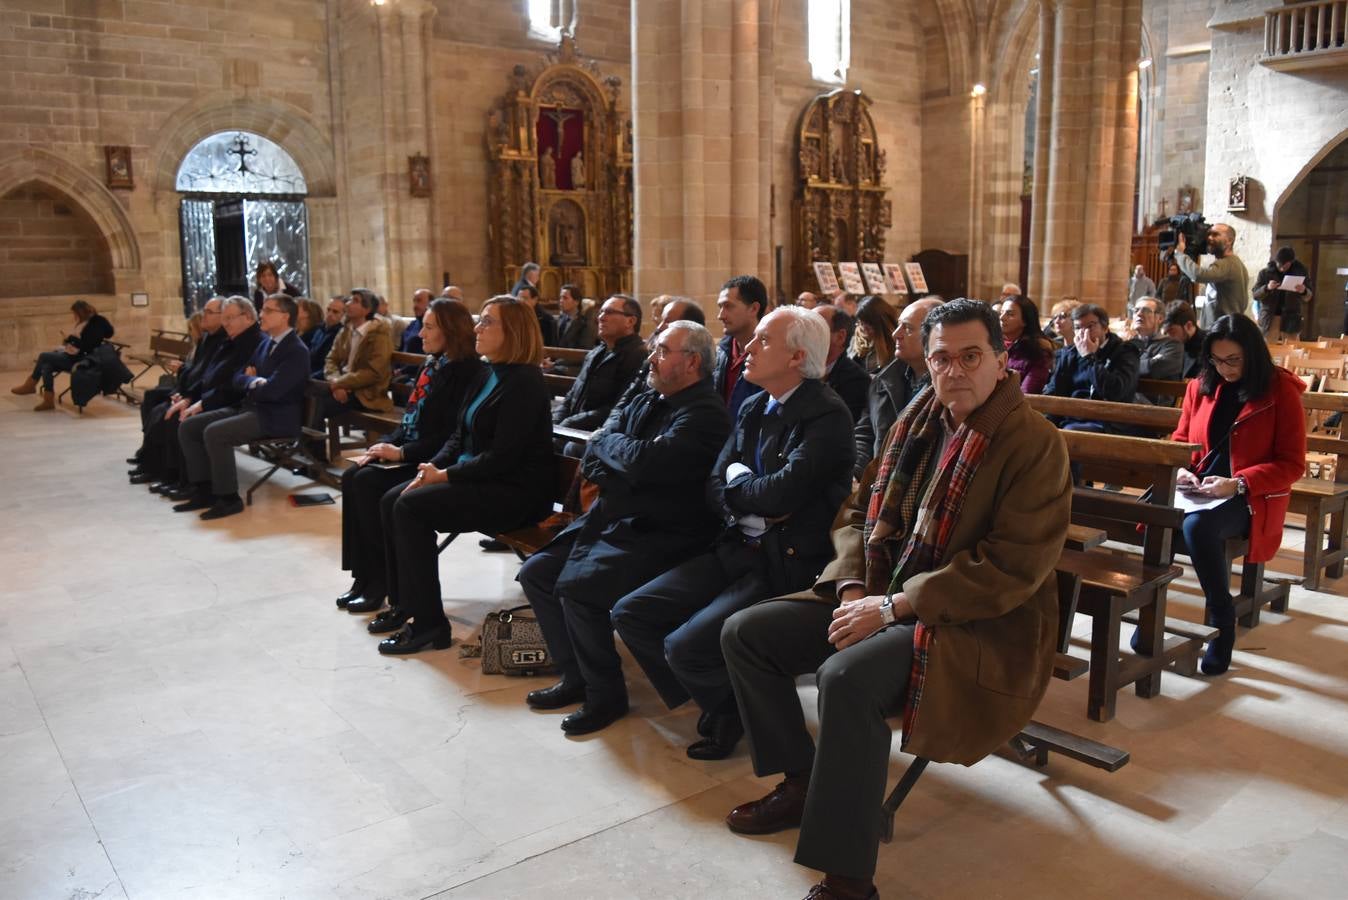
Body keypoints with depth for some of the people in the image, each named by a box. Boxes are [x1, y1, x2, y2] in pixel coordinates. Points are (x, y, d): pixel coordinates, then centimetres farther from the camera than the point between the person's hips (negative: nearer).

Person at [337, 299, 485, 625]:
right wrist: (386, 445, 1)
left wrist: (403, 452, -20)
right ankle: (365, 575, -5)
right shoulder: (431, 365, 14)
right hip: (409, 452, 9)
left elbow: (451, 435, -19)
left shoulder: (464, 371, -13)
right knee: (353, 477, -10)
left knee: (368, 483, -23)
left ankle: (381, 582, -9)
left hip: (432, 460, -9)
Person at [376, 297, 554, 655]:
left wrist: (445, 475, -16)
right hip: (479, 479, 10)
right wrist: (432, 469, -1)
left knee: (411, 507, -20)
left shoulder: (524, 382, -16)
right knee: (392, 501, -1)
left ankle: (428, 624, -12)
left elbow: (503, 457, -22)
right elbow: (460, 436, 16)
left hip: (515, 491, -9)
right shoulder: (486, 375, 13)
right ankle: (403, 603, 7)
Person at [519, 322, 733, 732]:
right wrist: (624, 476, -10)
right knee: (535, 573, 4)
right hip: (610, 520, 10)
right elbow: (592, 457, 11)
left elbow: (644, 463, -27)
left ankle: (606, 693, -5)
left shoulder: (705, 414, -14)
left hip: (657, 535, -10)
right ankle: (576, 677, 16)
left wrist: (610, 441, -6)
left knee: (576, 586, -27)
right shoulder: (647, 401, 14)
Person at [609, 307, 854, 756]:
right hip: (738, 550, 8)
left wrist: (737, 478, -3)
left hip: (789, 563, -8)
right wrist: (757, 511, -12)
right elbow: (716, 487, 8)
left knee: (685, 647, -23)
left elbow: (782, 492, -24)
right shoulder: (752, 409, 12)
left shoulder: (827, 415, -13)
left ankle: (733, 710, 10)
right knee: (630, 614, -1)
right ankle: (717, 701, 15)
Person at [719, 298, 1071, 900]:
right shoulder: (919, 419, 9)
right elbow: (859, 510, 15)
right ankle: (801, 783, 17)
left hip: (979, 626, -8)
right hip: (881, 596, 8)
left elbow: (1011, 569, -21)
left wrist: (892, 607, -22)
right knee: (744, 633, 0)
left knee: (846, 676, -35)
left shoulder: (1034, 443, -13)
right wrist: (855, 587, -5)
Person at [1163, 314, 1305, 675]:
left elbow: (1292, 464, -5)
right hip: (1199, 491, 4)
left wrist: (1237, 483, -20)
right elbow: (1180, 440, 18)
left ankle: (1222, 623, -17)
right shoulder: (1201, 387, 11)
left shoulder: (1281, 391, -3)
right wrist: (1180, 469, -5)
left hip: (1252, 498, -4)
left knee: (1198, 526, -36)